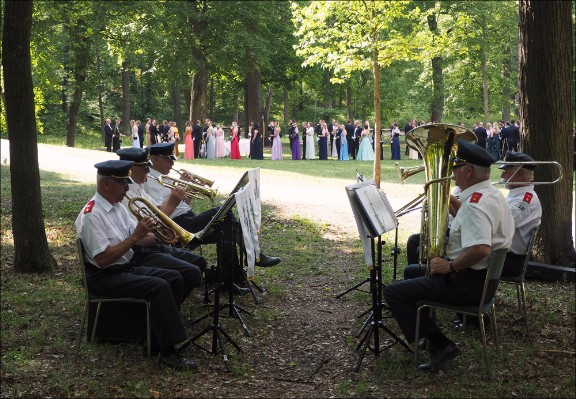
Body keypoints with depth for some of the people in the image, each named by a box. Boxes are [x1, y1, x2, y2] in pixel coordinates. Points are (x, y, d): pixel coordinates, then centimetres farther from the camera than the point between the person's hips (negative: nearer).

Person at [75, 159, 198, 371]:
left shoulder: (118, 207, 9)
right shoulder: (91, 215, -20)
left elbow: (137, 238, 16)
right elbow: (103, 260, -26)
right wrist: (135, 236, -26)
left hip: (128, 266, 9)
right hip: (105, 277, -9)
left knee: (174, 278, -2)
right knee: (159, 287, -25)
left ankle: (161, 335, 3)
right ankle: (168, 351, -20)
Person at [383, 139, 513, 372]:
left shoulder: (476, 202, -24)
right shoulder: (491, 194, 9)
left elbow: (481, 248, -37)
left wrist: (451, 266, -23)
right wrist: (450, 199, 18)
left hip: (468, 283, -11)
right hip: (484, 277, 11)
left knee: (394, 292, -12)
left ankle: (439, 345, -12)